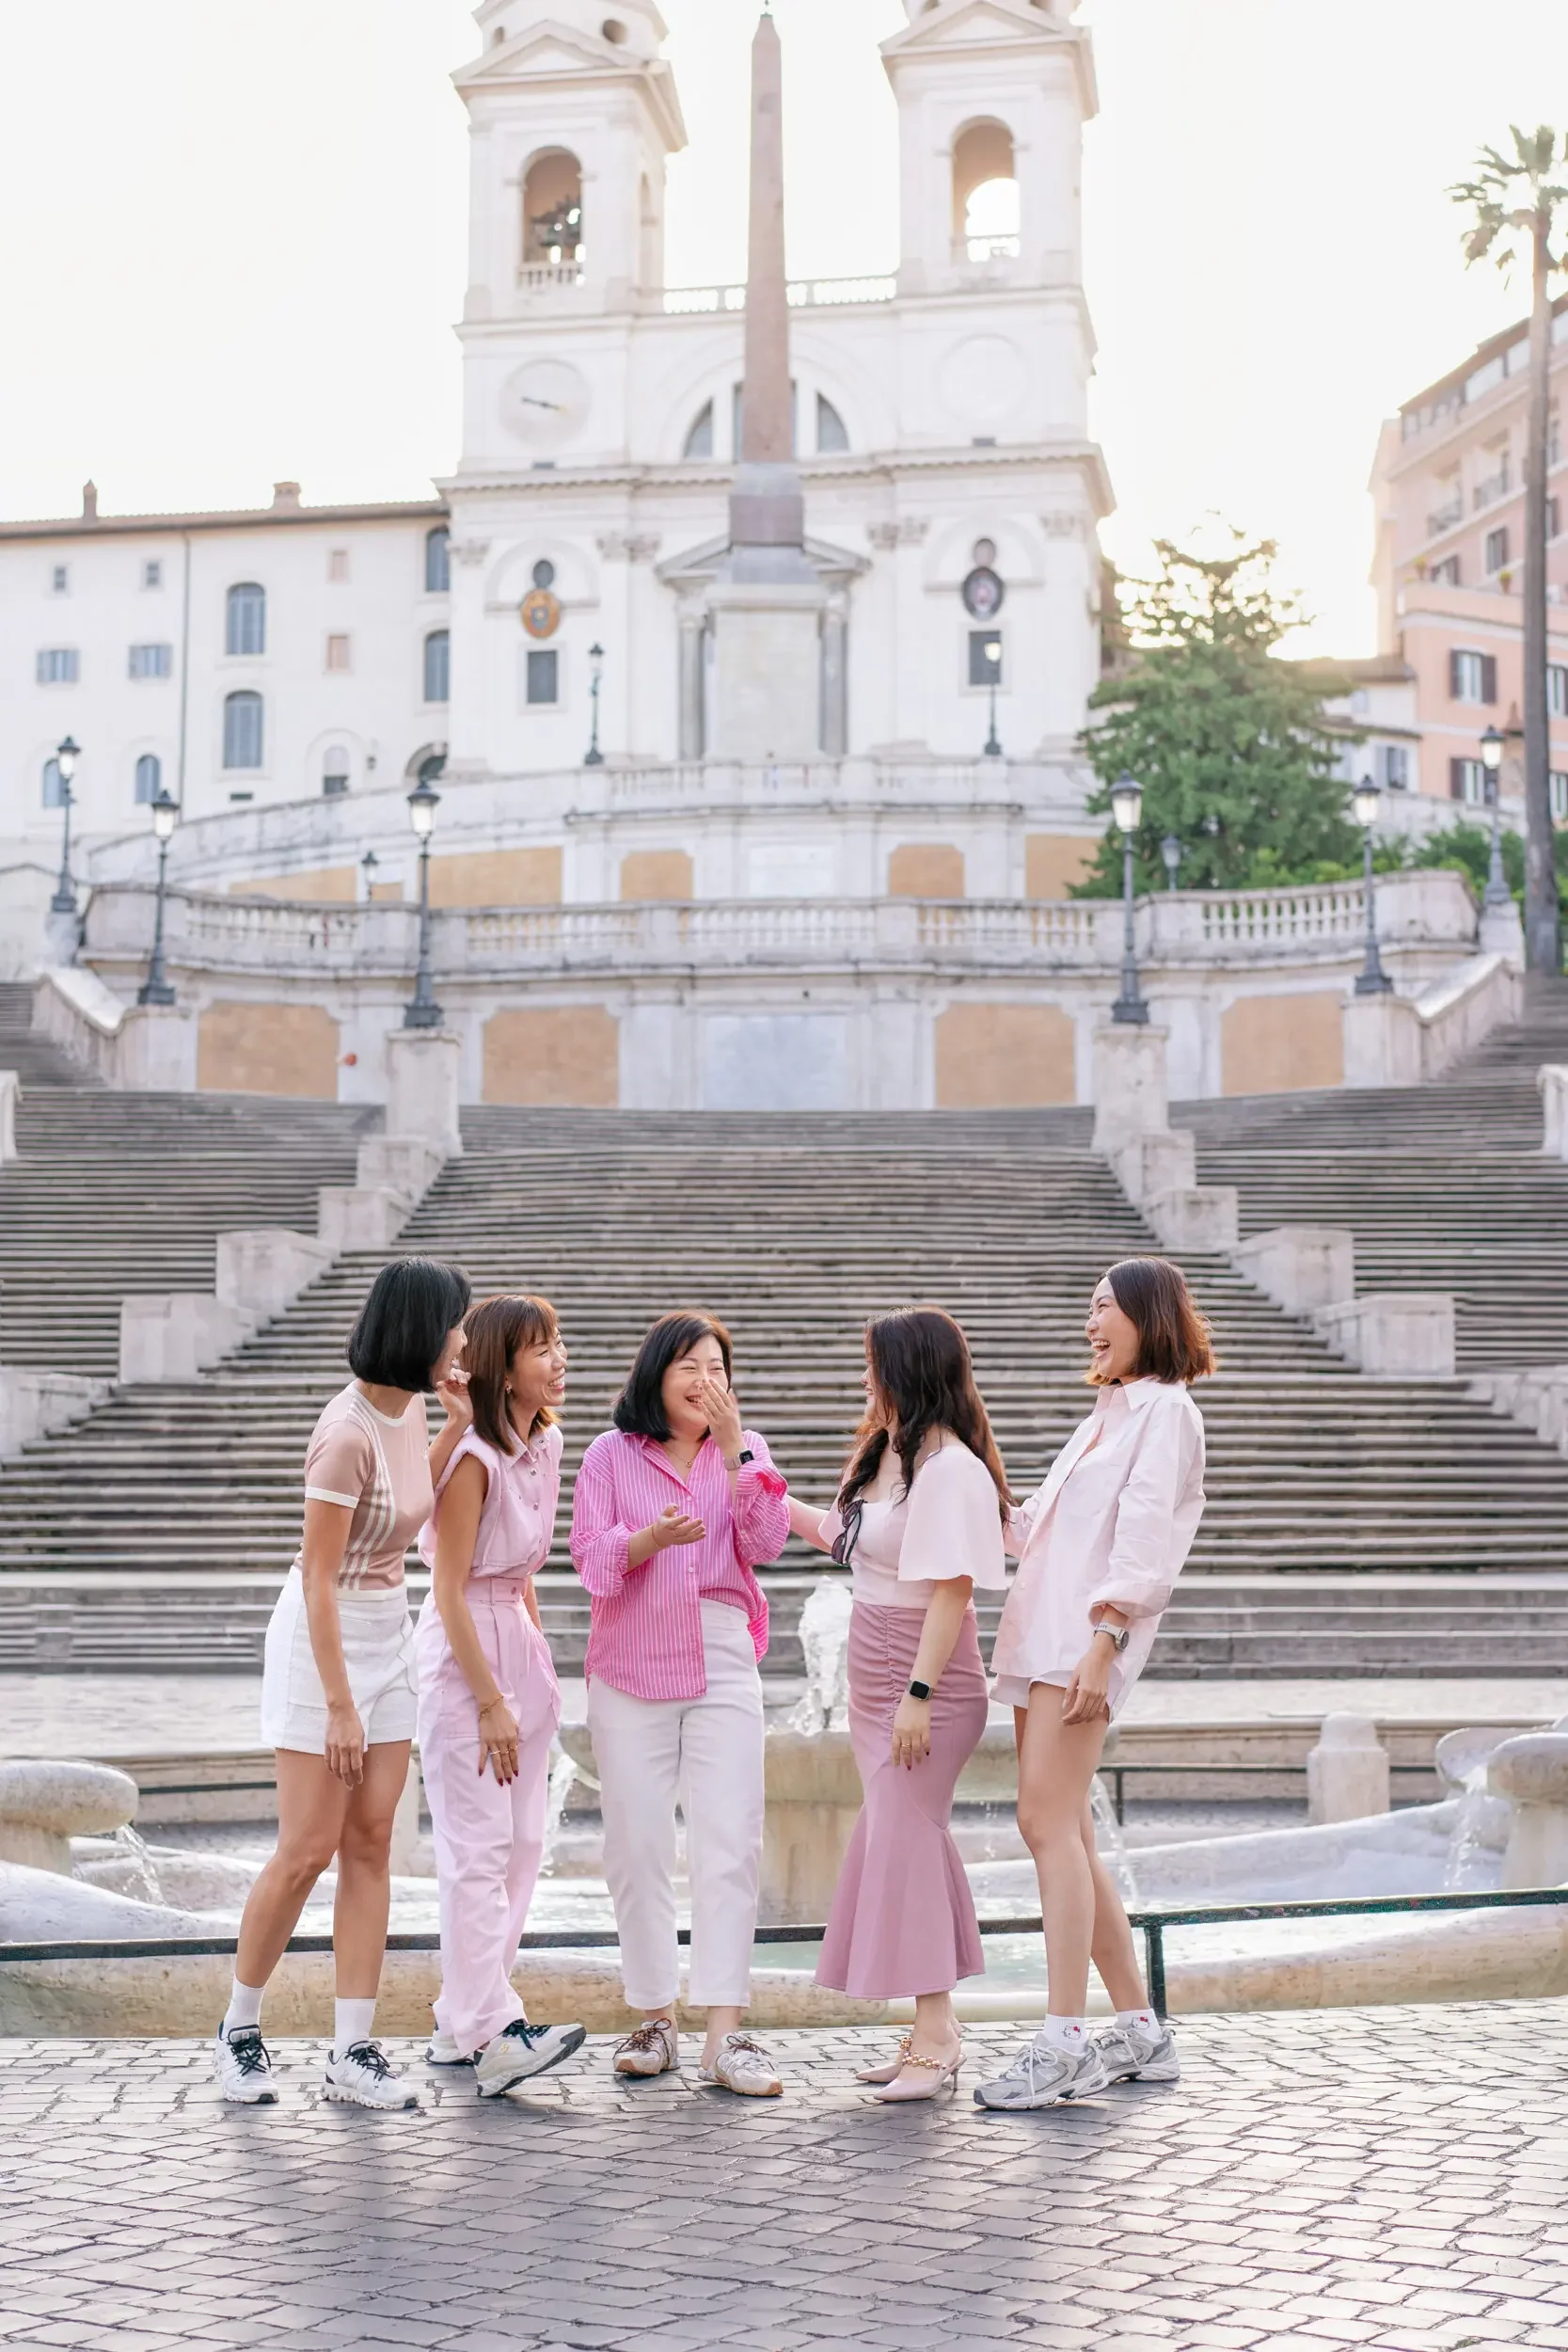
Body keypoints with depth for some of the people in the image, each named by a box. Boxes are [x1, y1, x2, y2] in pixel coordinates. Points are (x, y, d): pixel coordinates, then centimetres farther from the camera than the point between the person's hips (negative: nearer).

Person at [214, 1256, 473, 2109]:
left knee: (371, 1844, 4)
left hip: (389, 1635, 8)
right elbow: (318, 1577, -21)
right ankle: (239, 2030, 17)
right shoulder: (348, 1431, -23)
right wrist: (338, 1704, -20)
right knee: (307, 1851, -3)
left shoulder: (410, 1405, 1)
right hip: (323, 1636, -8)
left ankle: (352, 2054, 7)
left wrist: (456, 1428, 6)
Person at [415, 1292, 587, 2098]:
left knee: (522, 1846, 8)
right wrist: (491, 1704, -15)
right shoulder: (472, 1458, -16)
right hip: (462, 1650, -9)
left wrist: (540, 1670, 15)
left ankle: (460, 2021, 16)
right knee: (478, 1851, -9)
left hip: (518, 1643, 9)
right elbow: (451, 1595, -16)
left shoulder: (542, 1446, 9)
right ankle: (494, 2039, -10)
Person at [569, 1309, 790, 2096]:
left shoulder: (744, 1451, 11)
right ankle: (655, 2018, 14)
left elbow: (765, 1544, -3)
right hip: (630, 1670, 0)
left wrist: (734, 1449, -11)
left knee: (729, 1846, -8)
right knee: (638, 1849, 2)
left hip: (722, 1668, 0)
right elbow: (590, 1558, -2)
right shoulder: (611, 1454, 7)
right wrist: (652, 1538, -21)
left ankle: (725, 2034, -9)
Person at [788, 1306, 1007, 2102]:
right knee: (893, 1841, 11)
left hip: (928, 1684, -9)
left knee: (904, 1841, -8)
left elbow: (951, 1587, -21)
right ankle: (933, 2029, 18)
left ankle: (934, 2038, -1)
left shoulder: (950, 1468, -17)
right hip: (878, 1680, 9)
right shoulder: (888, 1454, 12)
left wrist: (920, 1692, -23)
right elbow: (846, 1538, 22)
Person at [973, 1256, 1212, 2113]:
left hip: (1088, 1637, -9)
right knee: (1061, 1831, 7)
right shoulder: (1108, 1413, 25)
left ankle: (1063, 2042, -15)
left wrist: (1104, 1638, -22)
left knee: (1050, 1823, -16)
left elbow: (1144, 1538, -14)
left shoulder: (1165, 1410, -3)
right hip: (1042, 1630, 9)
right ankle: (1140, 2030, 15)